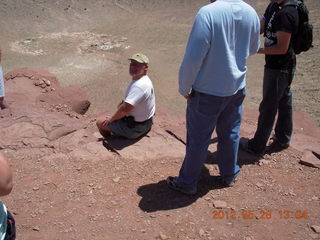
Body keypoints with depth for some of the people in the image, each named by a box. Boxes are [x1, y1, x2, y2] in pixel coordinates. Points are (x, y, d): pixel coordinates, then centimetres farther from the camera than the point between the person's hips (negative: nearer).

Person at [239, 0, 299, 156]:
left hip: (279, 69, -9)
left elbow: (282, 48, -24)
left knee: (268, 107, 2)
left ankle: (257, 147, 17)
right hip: (276, 66, 10)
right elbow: (260, 28, 8)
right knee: (283, 103, 20)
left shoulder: (286, 13, -24)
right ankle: (283, 139, 38)